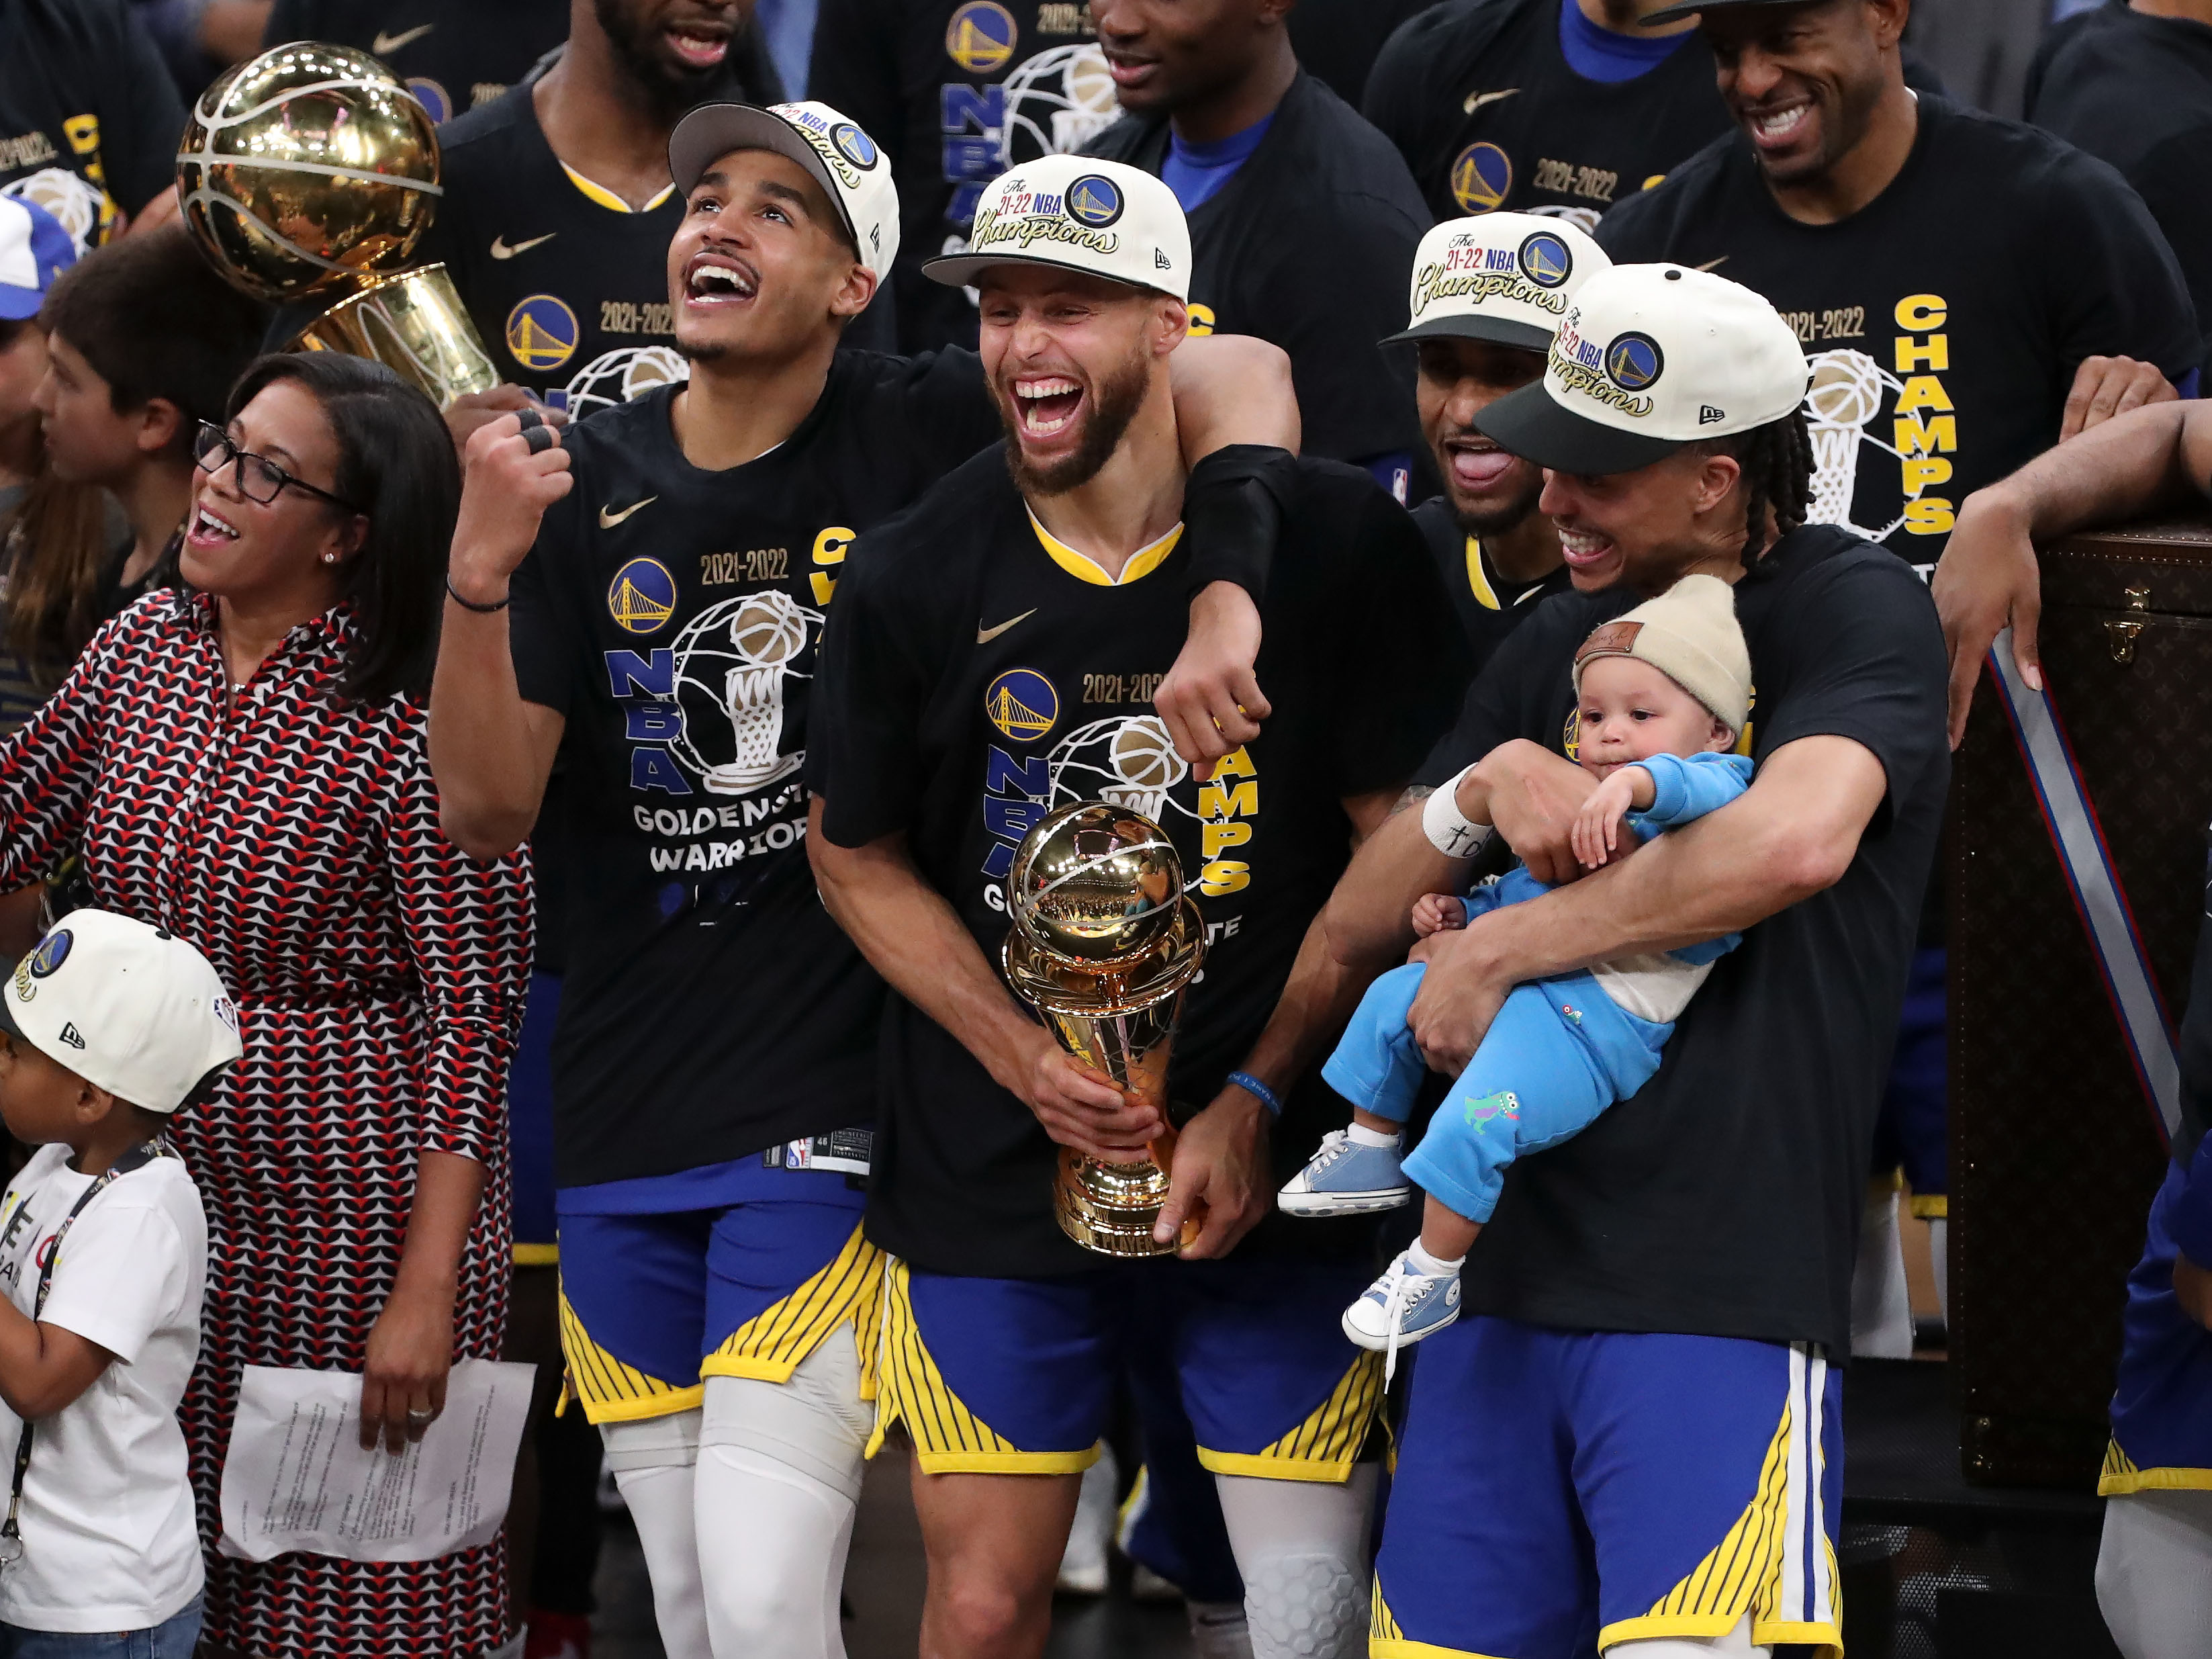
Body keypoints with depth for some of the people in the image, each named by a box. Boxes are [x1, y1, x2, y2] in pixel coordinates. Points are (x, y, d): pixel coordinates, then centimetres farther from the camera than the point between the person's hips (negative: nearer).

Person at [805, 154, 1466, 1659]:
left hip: (1278, 1176, -1)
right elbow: (857, 859, 7)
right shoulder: (915, 580, -3)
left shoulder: (1338, 544, -7)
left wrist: (1260, 1099, -9)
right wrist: (1026, 1061, -7)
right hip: (990, 1180, 1)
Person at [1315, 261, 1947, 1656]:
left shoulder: (1856, 611, -2)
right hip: (1507, 1275, 7)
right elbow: (1357, 924, 16)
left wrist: (1494, 950, -12)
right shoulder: (1555, 650, 18)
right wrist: (1487, 787, -6)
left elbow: (1798, 839, -22)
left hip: (1721, 1284, -6)